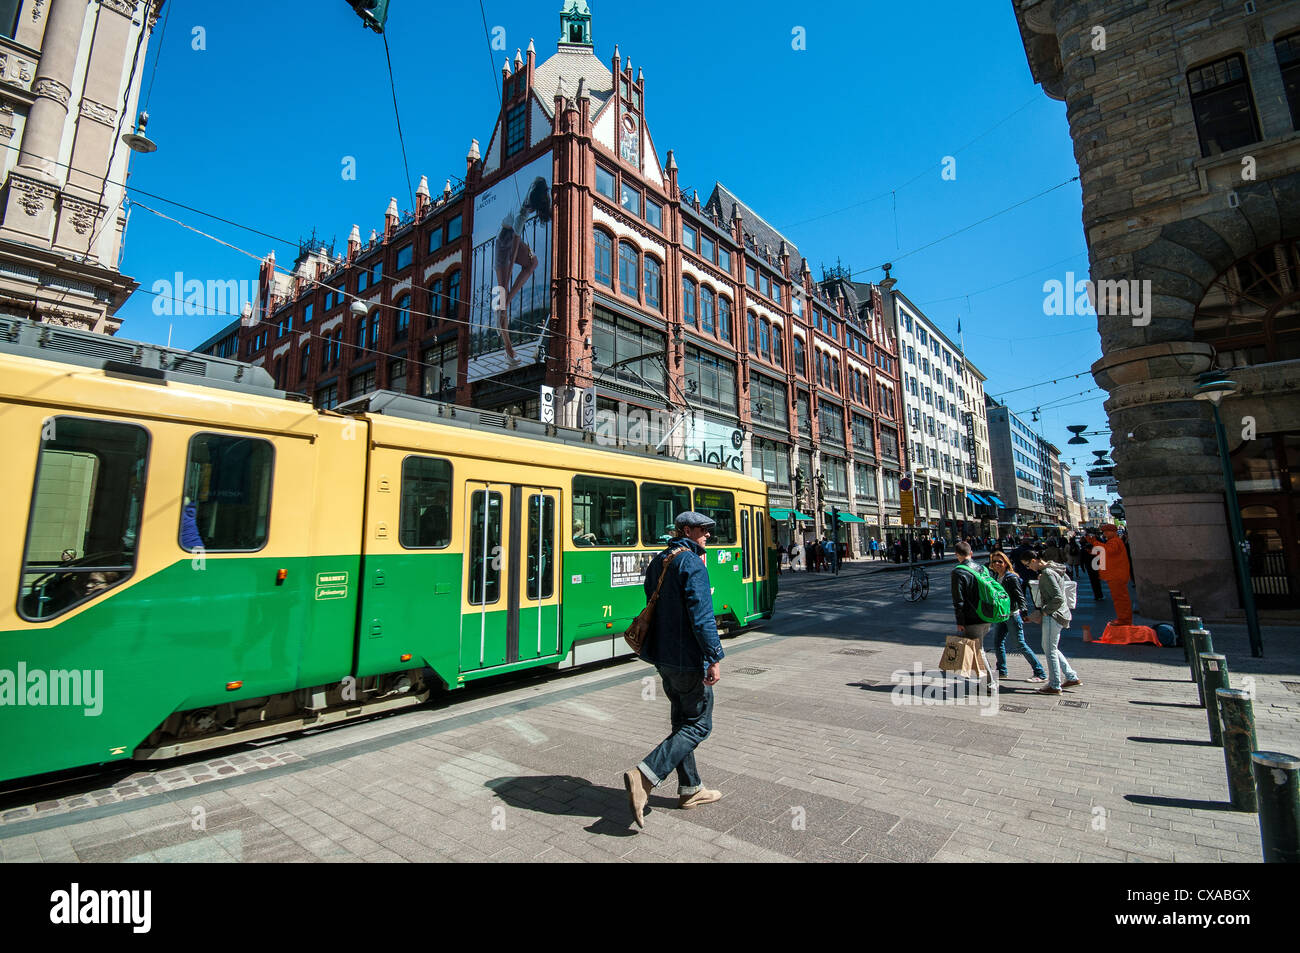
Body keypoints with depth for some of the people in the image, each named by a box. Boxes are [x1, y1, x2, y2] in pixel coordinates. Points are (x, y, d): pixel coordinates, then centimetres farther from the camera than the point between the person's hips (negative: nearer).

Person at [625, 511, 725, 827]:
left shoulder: (658, 561, 10)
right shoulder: (693, 564, -17)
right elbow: (702, 615, -22)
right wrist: (714, 658, -19)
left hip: (664, 656, 9)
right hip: (689, 658, -9)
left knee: (683, 720, 19)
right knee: (698, 725, 3)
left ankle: (690, 789, 30)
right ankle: (645, 776, -7)